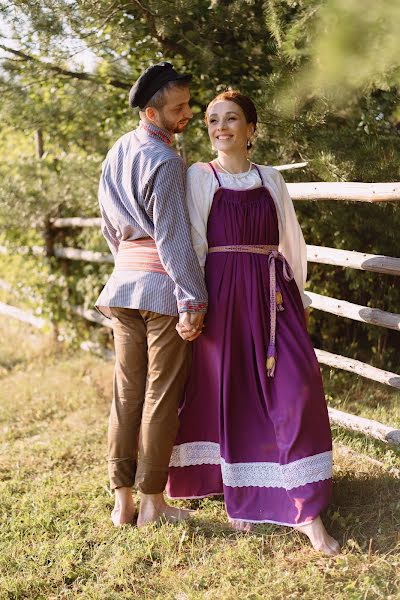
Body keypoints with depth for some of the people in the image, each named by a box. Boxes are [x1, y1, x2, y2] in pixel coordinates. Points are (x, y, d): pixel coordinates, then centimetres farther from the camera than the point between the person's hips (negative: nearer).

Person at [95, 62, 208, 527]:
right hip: (163, 284, -8)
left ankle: (122, 501, 15)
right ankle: (152, 502, 8)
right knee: (162, 394, 0)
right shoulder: (164, 161, -12)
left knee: (126, 392, 10)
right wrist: (193, 298, -16)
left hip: (123, 280, 8)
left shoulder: (116, 153, 14)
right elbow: (173, 238, -17)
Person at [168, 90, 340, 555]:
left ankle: (304, 510, -4)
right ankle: (240, 496, 21)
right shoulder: (199, 177, 3)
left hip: (273, 294, 3)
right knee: (231, 393, 3)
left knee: (296, 388, -9)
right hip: (223, 294, -2)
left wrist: (299, 297, 17)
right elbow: (191, 244, -3)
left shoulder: (270, 179, 13)